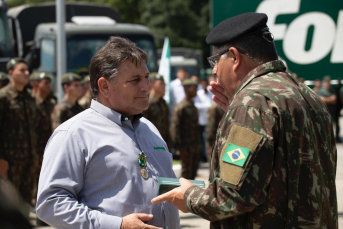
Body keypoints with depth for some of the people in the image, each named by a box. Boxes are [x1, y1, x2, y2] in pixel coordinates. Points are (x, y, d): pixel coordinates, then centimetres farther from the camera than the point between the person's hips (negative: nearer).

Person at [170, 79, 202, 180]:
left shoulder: (193, 107, 14)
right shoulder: (180, 107, -12)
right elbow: (174, 128, -16)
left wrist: (199, 145, 15)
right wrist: (180, 147, -18)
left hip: (196, 148, 8)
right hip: (186, 148, -8)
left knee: (193, 175, 12)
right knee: (186, 175, -3)